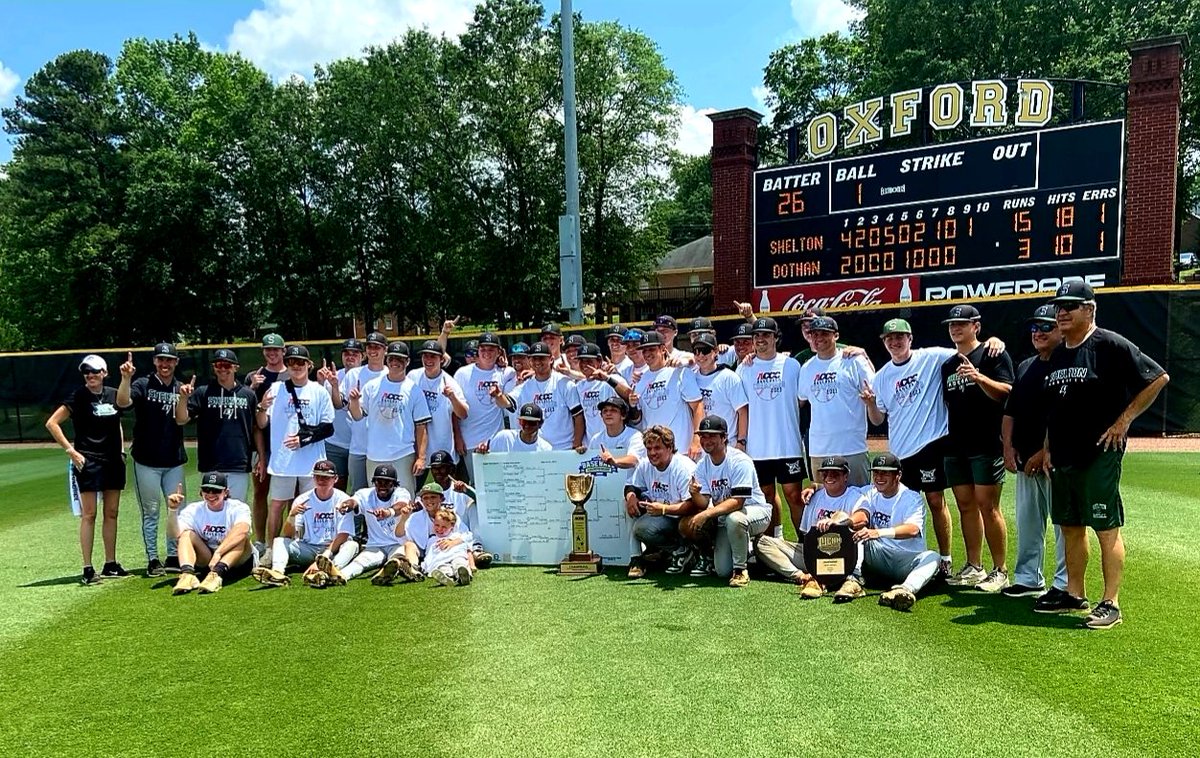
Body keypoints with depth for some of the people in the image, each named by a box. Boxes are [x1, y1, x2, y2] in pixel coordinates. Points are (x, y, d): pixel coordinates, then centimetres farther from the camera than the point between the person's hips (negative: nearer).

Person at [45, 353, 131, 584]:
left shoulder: (114, 395, 7)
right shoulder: (78, 396, -7)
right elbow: (51, 423, -9)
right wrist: (71, 452, -12)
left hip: (113, 460, 5)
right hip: (88, 461, -5)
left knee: (112, 513, 9)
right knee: (89, 514, -4)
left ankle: (110, 565, 18)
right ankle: (87, 569, -1)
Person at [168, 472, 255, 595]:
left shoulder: (238, 508, -13)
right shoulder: (194, 510, -3)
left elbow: (242, 530, -36)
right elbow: (175, 533, -20)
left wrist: (218, 552, -46)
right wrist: (172, 509, -35)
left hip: (238, 561, -3)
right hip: (205, 560, 3)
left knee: (242, 535, -31)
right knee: (187, 534, -18)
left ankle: (217, 574, -50)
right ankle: (187, 574, -42)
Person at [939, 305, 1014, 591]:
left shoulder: (994, 355, -1)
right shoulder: (947, 365, 18)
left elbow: (1005, 392, -14)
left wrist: (979, 377, -30)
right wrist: (945, 437, 14)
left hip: (987, 445, -6)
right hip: (956, 447, 7)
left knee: (987, 506, -7)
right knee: (966, 506, 9)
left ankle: (1000, 571, 1)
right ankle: (973, 568, 16)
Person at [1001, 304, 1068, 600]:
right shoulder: (1025, 366, 16)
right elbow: (1010, 411, 17)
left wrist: (1044, 452, -18)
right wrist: (1008, 447, 6)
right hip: (1025, 460, 8)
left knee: (1063, 522, -2)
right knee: (1027, 522, 14)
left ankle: (1064, 584, 5)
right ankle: (1028, 578, 24)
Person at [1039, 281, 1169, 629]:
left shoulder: (1111, 345, -9)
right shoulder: (1058, 355, 14)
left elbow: (1158, 378, -11)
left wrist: (1123, 420, -11)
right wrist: (1048, 448, 16)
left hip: (1099, 454, -8)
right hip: (1062, 457, 8)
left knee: (1107, 528, -3)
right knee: (1070, 527, 14)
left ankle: (1111, 603, 3)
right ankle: (1074, 595, 25)